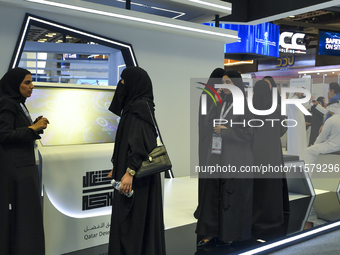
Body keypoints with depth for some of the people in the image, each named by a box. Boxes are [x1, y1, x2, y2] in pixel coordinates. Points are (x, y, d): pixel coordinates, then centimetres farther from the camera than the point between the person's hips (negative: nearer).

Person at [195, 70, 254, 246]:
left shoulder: (244, 104, -7)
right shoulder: (221, 103, 11)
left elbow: (247, 132, -11)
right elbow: (210, 122, 1)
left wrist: (225, 131, -13)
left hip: (236, 158, -6)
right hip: (218, 156, 6)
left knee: (233, 195, 3)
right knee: (212, 192, 5)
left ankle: (231, 233, 17)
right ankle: (211, 233, 14)